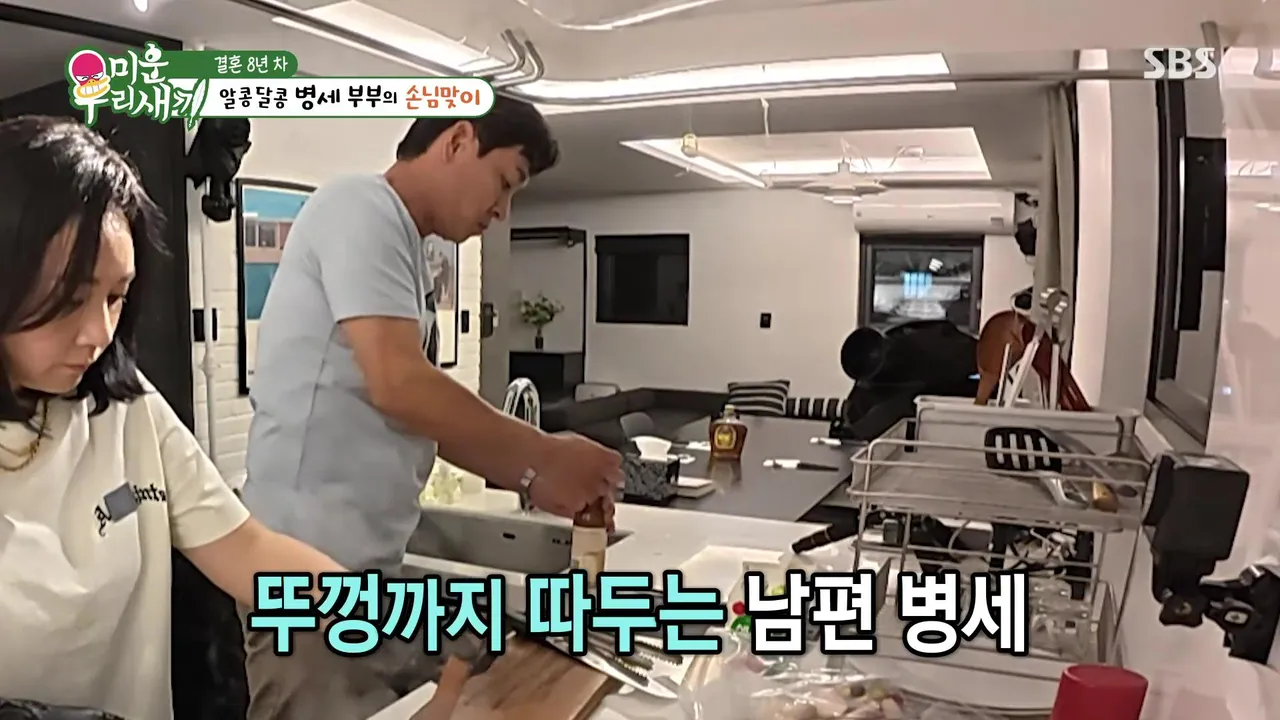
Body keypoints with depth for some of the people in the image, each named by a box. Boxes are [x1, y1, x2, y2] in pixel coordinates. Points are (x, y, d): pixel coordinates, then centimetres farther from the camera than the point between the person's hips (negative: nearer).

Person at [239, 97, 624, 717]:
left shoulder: (406, 250, 16)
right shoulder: (362, 208, -12)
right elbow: (397, 386, -23)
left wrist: (528, 478, 7)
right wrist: (546, 456, -14)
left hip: (377, 564, 9)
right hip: (312, 566, -9)